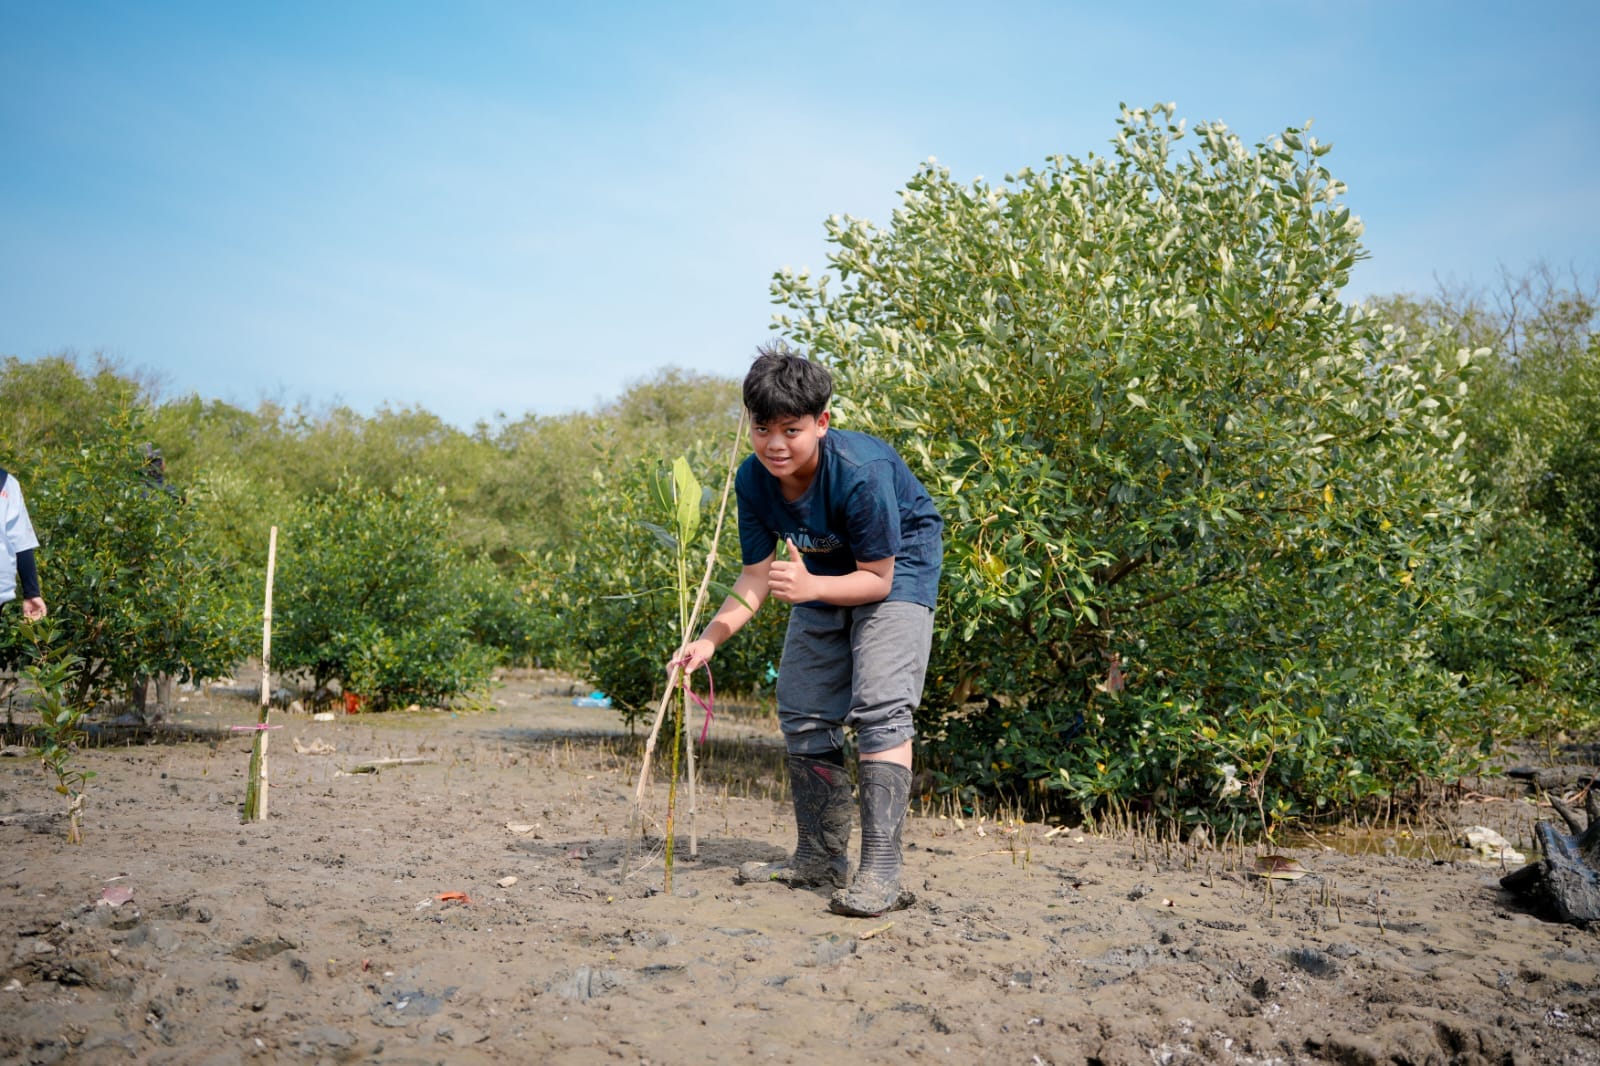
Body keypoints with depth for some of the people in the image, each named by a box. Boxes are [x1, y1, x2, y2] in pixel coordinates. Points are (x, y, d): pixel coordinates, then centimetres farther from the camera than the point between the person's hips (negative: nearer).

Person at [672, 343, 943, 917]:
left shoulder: (861, 472, -35)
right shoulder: (753, 479, -18)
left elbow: (877, 578, -26)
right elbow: (757, 574, -9)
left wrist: (809, 588, -43)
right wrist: (709, 638, -24)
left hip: (897, 566, -7)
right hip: (822, 571, 7)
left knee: (879, 708, -21)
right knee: (802, 713, 6)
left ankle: (881, 872, -19)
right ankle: (821, 859, 19)